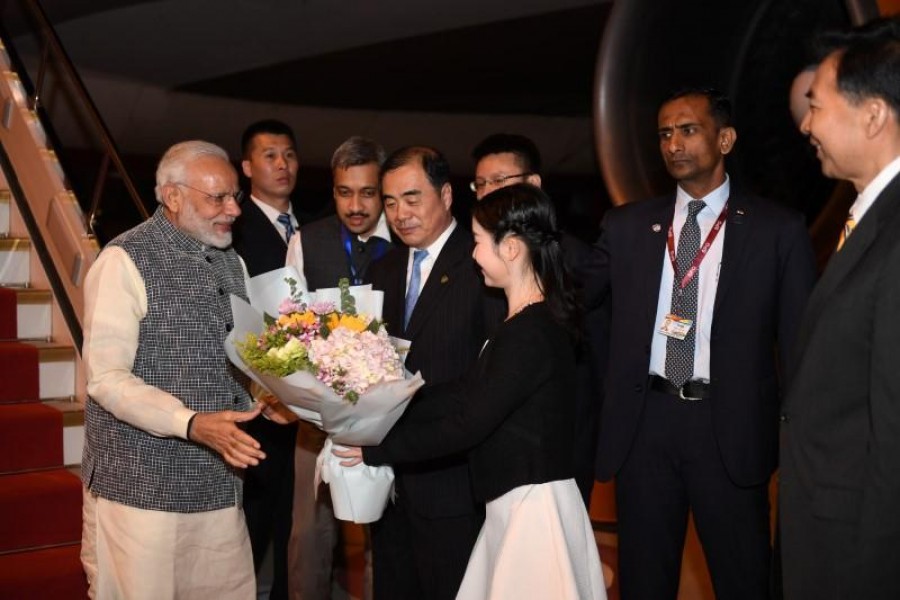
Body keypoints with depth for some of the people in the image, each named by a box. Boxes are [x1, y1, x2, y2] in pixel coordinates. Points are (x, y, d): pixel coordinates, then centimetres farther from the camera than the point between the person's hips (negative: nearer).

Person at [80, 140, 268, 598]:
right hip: (141, 485, -6)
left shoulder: (230, 262, 13)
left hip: (218, 482, 6)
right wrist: (193, 423, -27)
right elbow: (107, 379, -16)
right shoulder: (125, 261, -11)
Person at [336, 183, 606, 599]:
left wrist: (375, 448, -11)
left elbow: (468, 424, -20)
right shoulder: (528, 321, 9)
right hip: (515, 502, 9)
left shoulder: (531, 332, -21)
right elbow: (468, 396, 7)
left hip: (533, 506, -9)